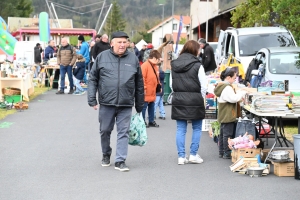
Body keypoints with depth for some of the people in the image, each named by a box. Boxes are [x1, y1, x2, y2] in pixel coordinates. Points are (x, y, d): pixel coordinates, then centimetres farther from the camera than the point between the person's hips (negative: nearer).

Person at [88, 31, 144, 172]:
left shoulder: (133, 59, 6)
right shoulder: (102, 57, 2)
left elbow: (139, 84, 11)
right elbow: (93, 79, 4)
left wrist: (139, 105, 12)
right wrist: (92, 99, -4)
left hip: (126, 104, 0)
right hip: (106, 103, 0)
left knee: (123, 132, -1)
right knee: (105, 131, 12)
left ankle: (120, 161, 4)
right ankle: (106, 155, 33)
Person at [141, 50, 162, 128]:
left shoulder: (155, 66, 13)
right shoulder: (145, 65, -18)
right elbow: (142, 78, -21)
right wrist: (144, 88, -21)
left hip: (152, 92, 10)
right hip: (146, 93, -10)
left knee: (151, 107, 16)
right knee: (143, 107, -1)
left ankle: (151, 121, 24)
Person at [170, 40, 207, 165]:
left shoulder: (174, 65, 4)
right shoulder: (197, 65, -9)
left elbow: (172, 84, 6)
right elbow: (203, 86, -7)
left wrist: (178, 95, 15)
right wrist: (201, 99, 8)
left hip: (178, 100, 4)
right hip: (194, 101, -4)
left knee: (181, 129, 7)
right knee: (197, 128, 10)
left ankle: (181, 156, 7)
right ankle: (193, 154, 9)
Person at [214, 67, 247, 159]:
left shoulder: (221, 86, 13)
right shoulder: (227, 88, -20)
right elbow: (233, 98, -26)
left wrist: (240, 93, 10)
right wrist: (242, 93, -15)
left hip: (223, 116, 11)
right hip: (228, 116, -11)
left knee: (222, 134, 14)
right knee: (227, 134, -6)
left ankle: (221, 152, 21)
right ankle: (227, 153, -3)